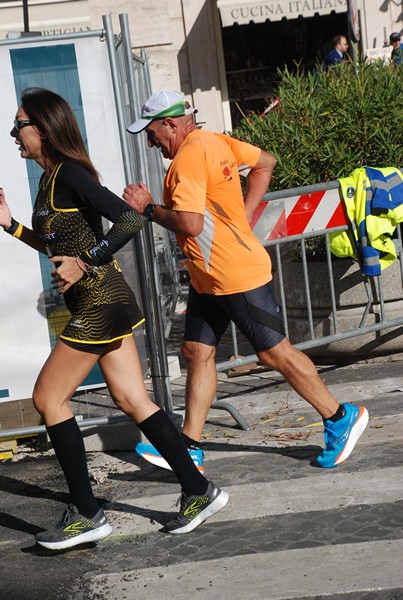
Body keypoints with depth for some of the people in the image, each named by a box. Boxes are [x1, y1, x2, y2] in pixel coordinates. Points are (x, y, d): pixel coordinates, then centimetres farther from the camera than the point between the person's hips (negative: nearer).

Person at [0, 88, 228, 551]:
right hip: (104, 303, 9)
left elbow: (130, 219, -23)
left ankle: (86, 515, 7)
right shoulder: (49, 178, 14)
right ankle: (198, 491, 15)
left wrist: (85, 264, -23)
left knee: (48, 398, -1)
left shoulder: (69, 173, -14)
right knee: (131, 400, 10)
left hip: (99, 303, -9)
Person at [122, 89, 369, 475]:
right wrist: (244, 216, 14)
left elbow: (190, 224, -30)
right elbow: (265, 163, 19)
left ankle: (341, 419, 15)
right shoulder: (215, 141, 9)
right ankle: (189, 449, 14)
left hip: (239, 276, -10)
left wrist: (148, 208, -14)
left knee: (274, 352, 0)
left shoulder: (188, 157, -20)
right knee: (197, 352, 9)